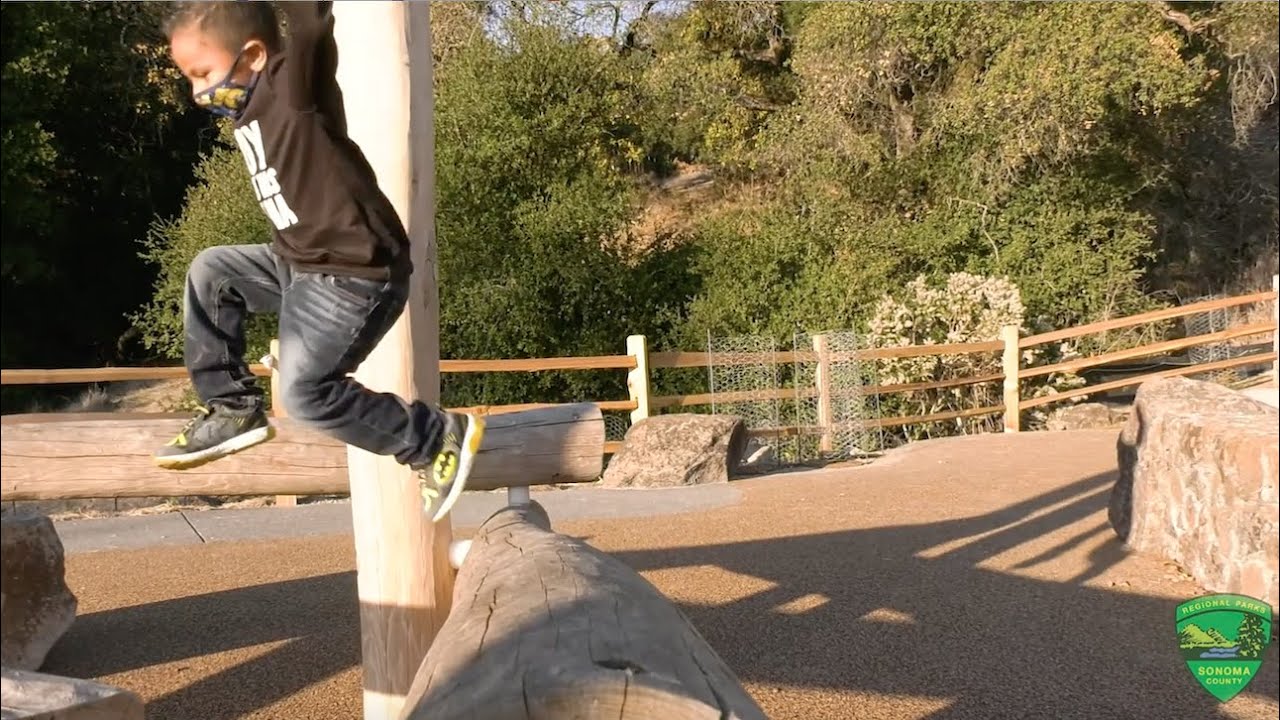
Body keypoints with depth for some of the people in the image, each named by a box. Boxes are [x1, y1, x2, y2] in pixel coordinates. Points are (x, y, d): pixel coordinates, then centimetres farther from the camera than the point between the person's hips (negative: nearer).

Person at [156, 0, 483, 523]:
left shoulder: (294, 86, -17)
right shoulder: (255, 102, 7)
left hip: (354, 274, -10)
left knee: (305, 391, -16)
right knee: (210, 272, 17)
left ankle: (440, 438, -3)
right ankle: (233, 408, 21)